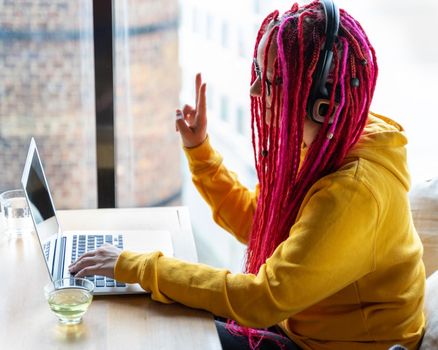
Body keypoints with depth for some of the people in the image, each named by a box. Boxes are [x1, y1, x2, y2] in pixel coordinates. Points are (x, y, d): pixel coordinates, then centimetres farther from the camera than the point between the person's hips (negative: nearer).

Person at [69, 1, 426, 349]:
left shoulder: (354, 191, -32)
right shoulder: (319, 146, -5)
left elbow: (263, 300, -33)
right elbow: (253, 222, 9)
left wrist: (134, 266, -27)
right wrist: (198, 149, -1)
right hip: (297, 317, 8)